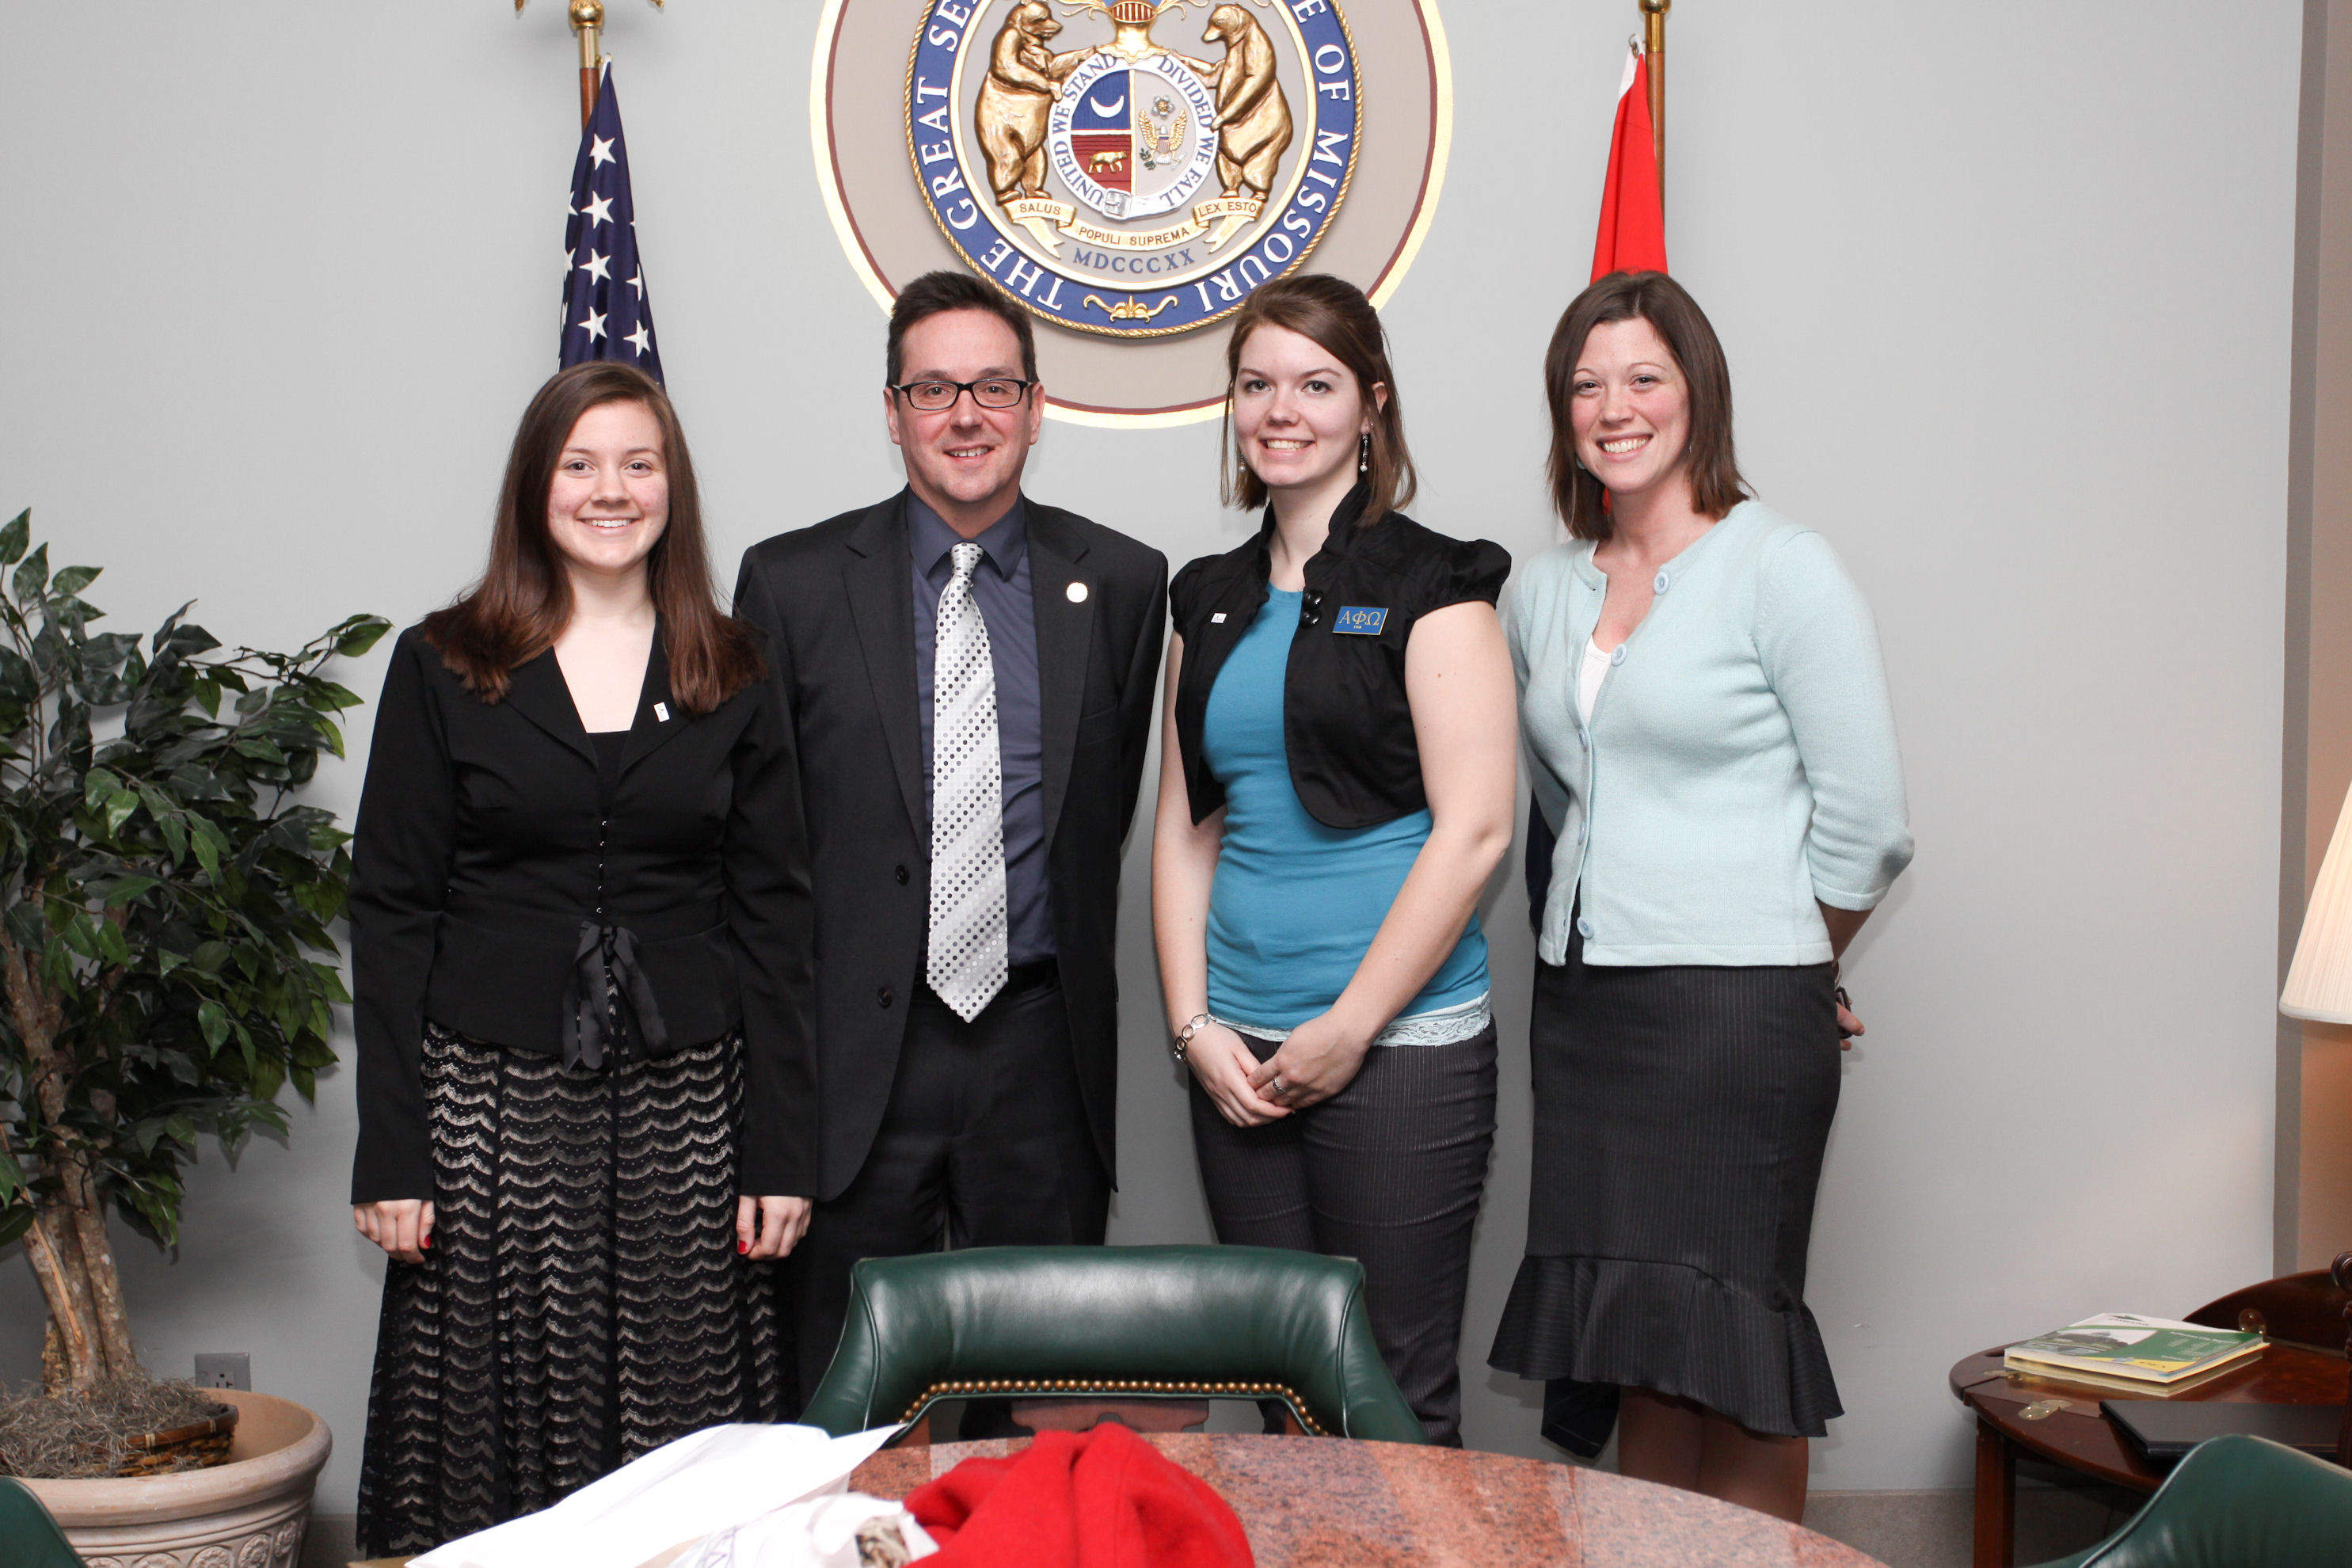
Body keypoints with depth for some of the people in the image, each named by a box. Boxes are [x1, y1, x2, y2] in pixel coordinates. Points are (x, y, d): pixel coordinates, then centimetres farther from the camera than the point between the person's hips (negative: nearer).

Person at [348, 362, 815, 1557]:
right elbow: (390, 914, 3)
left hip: (684, 1106, 1)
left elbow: (774, 917, 6)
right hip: (495, 1102, 0)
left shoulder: (731, 676, 8)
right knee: (495, 1436, 2)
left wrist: (781, 1150, 0)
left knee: (680, 1454, 1)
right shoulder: (444, 666, 5)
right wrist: (389, 1153, -3)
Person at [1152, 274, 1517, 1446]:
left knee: (1396, 1392, 2)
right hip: (1237, 1055, 5)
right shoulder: (1211, 602, 14)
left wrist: (1348, 1028, -12)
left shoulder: (1431, 585, -4)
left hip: (1402, 1045, -5)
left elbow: (1473, 829, -11)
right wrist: (1194, 1026, 2)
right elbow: (1184, 829, 13)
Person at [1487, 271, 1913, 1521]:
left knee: (1724, 1335, -1)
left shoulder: (1783, 571, -6)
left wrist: (1791, 964, 4)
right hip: (1582, 999, 5)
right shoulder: (1543, 591, 12)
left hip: (1735, 1007, -5)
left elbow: (1864, 819, -6)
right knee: (1636, 1344, 9)